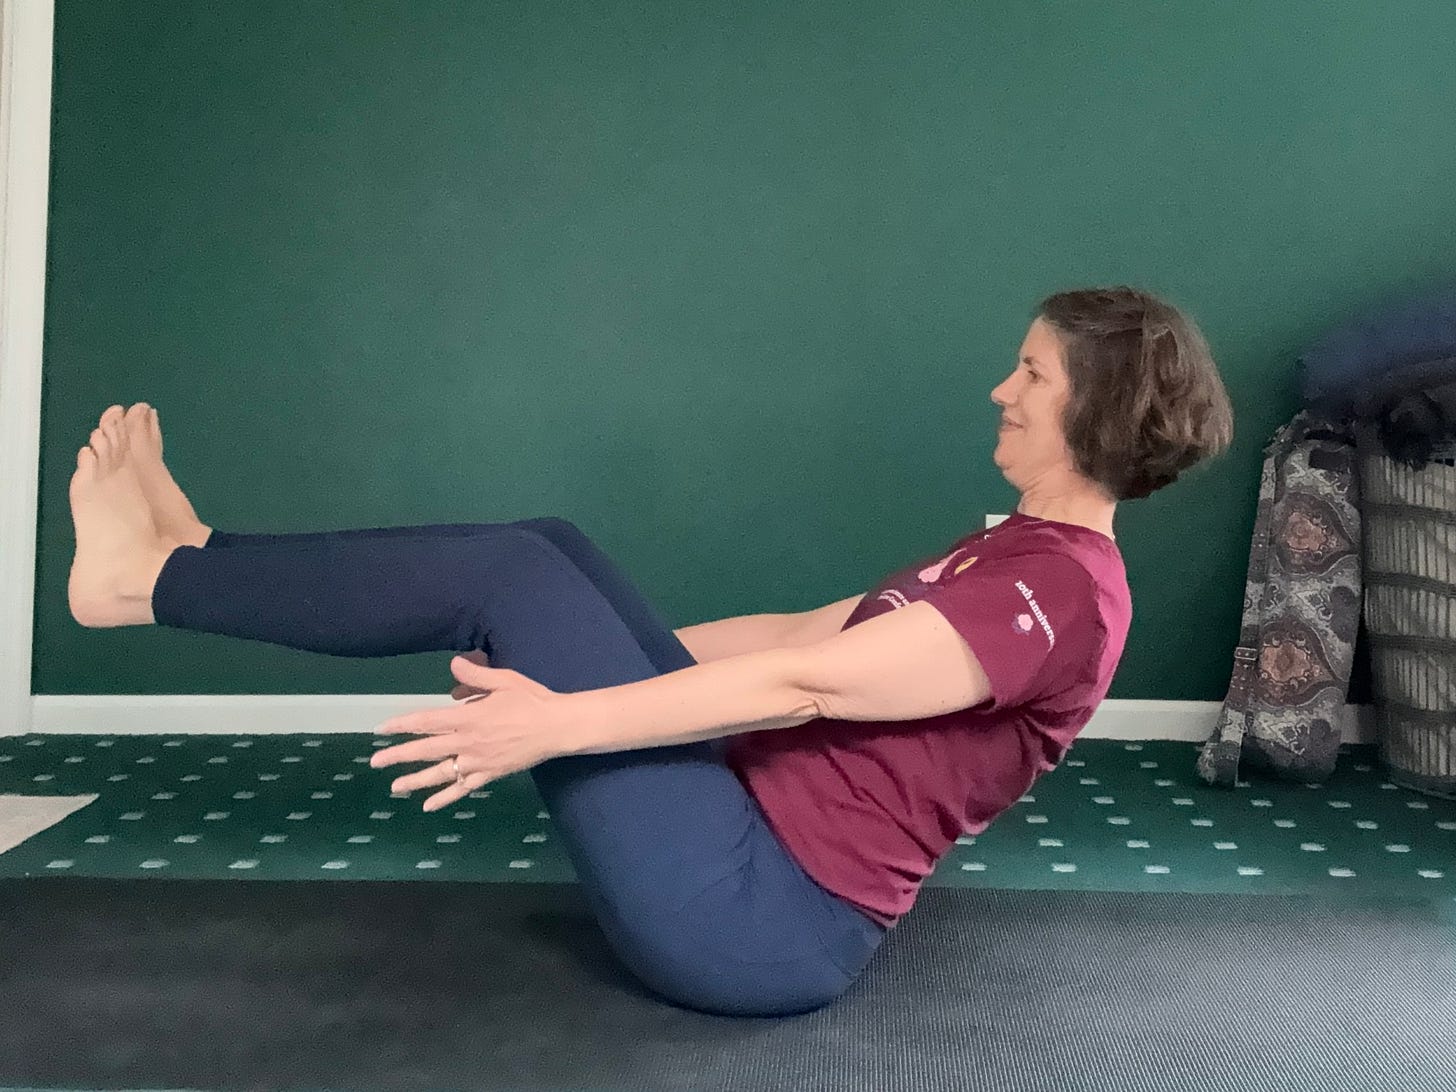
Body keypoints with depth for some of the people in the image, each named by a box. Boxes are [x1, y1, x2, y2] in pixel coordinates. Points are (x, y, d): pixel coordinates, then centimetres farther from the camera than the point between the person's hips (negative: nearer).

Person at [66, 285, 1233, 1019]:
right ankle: (203, 561, 11)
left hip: (763, 915, -9)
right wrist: (613, 636, 21)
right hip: (760, 830, 9)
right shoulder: (1018, 557, 16)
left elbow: (804, 683, -22)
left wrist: (560, 719, -23)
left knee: (515, 575, -12)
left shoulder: (1063, 586, -14)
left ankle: (150, 579, 2)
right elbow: (812, 630, 19)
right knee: (553, 550, 4)